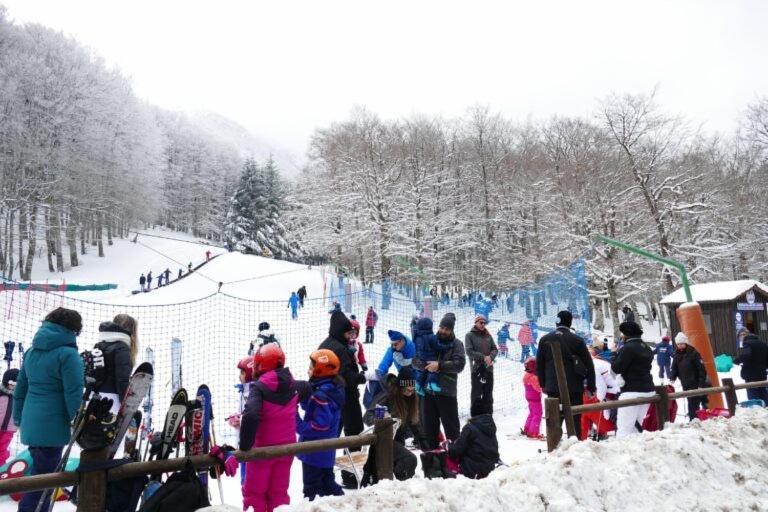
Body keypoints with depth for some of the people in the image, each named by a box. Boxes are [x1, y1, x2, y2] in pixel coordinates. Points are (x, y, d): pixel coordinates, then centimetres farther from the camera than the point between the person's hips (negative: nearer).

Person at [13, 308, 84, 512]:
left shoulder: (32, 351, 9)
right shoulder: (68, 353, -16)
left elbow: (20, 387, 15)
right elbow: (74, 394, -17)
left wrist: (19, 418, 23)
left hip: (30, 424, 8)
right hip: (52, 426, -8)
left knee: (39, 472, 23)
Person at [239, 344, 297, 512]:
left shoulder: (259, 387, -20)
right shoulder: (292, 384, -1)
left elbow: (250, 415, -33)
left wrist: (245, 445, -24)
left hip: (263, 447, -5)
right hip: (286, 446, 5)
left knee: (254, 492, 13)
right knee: (279, 491, 16)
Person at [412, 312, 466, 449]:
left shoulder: (457, 344, -2)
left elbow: (459, 364, -15)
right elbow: (415, 361, 3)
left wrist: (439, 365, -22)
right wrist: (427, 366, -17)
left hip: (447, 392, -3)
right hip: (427, 391, 3)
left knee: (451, 427, 6)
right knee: (429, 426, 14)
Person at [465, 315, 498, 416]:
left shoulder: (488, 336, 11)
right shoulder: (470, 335, -2)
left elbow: (495, 349, 10)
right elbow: (469, 351, -10)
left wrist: (490, 357, -11)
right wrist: (483, 357, -15)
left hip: (488, 368, 5)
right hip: (476, 368, -5)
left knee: (488, 394, 12)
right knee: (476, 394, -2)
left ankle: (488, 415, 23)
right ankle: (475, 416, 7)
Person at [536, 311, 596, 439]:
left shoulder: (545, 340, 4)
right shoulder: (577, 340, -4)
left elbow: (539, 365, 9)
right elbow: (589, 365, -2)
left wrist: (543, 384, 18)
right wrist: (591, 387, 6)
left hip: (553, 388, 2)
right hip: (574, 387, -2)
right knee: (574, 420, 5)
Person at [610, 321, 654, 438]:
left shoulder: (628, 348, -14)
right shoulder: (647, 348, 14)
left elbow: (616, 368, -14)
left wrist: (615, 354, 2)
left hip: (632, 391, -9)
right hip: (648, 390, 9)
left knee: (624, 428, -7)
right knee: (636, 426, 17)